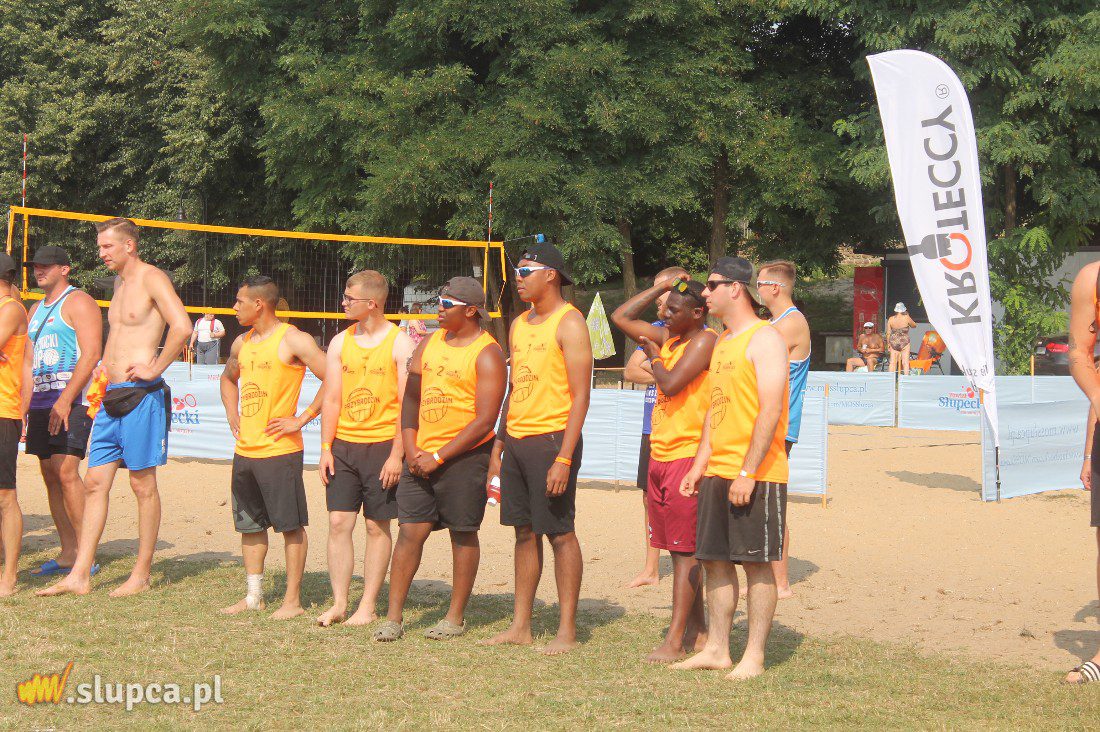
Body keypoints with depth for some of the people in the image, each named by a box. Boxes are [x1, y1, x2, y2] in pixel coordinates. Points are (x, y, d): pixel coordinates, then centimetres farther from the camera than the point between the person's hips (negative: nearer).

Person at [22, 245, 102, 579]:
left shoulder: (78, 302, -4)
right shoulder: (36, 308, 22)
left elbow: (91, 353, -15)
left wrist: (65, 399, -20)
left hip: (70, 401, -9)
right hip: (41, 402, 9)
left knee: (66, 473, -16)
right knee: (51, 477, 5)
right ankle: (68, 554, 8)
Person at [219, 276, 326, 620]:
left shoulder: (293, 340, -10)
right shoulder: (242, 343, 13)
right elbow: (228, 378, 34)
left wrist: (302, 419, -15)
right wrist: (232, 413, 17)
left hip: (280, 450, -8)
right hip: (245, 450, 8)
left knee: (291, 526, -1)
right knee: (250, 525, 13)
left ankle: (292, 600, 5)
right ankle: (253, 595, 22)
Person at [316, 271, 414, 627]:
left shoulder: (399, 343, -5)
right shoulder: (340, 342, 9)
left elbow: (407, 404, -7)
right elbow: (332, 398, 9)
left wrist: (397, 454, -13)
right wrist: (326, 448, 1)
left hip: (382, 446, -4)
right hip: (343, 444, 4)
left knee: (377, 526, 3)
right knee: (339, 522, -1)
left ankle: (368, 607, 9)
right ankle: (339, 603, 6)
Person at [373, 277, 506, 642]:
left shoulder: (487, 354, -9)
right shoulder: (429, 345, 12)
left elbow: (484, 421, -15)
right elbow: (411, 399, 15)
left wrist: (438, 457, -15)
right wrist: (411, 450, 1)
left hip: (463, 457, -6)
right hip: (421, 457, 6)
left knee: (463, 534, 4)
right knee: (410, 531, 2)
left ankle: (456, 617, 14)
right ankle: (393, 616, 6)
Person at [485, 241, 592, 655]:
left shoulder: (569, 323, -8)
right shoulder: (519, 324, 16)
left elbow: (581, 395, -13)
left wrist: (564, 457, -20)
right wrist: (499, 444, 15)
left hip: (551, 439, -7)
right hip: (517, 441, 8)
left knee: (560, 533, -3)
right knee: (524, 532, 10)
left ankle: (567, 630, 3)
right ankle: (521, 626, 16)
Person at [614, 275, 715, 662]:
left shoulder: (703, 341, -12)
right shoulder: (667, 337, 14)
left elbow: (671, 384, -22)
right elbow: (622, 316, 20)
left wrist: (655, 356, -3)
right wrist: (661, 286, 12)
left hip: (688, 456, -9)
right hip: (660, 455, 9)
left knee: (685, 550, -7)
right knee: (678, 548, 12)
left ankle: (675, 640, -7)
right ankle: (697, 630, 21)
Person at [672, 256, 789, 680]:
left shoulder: (764, 339, -10)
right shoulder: (722, 342, 17)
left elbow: (770, 410, -18)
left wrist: (747, 472, -21)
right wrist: (700, 465, 15)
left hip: (755, 475, -9)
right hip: (717, 472, 9)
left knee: (757, 562, -2)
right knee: (715, 559, 10)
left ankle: (754, 656, 4)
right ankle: (716, 649, 18)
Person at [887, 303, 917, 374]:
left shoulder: (891, 319, -2)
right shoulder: (906, 318, -9)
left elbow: (888, 333, 1)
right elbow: (914, 325, 10)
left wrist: (888, 344, 11)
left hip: (893, 342, 2)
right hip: (904, 343, -2)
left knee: (893, 363, 6)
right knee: (905, 362, 2)